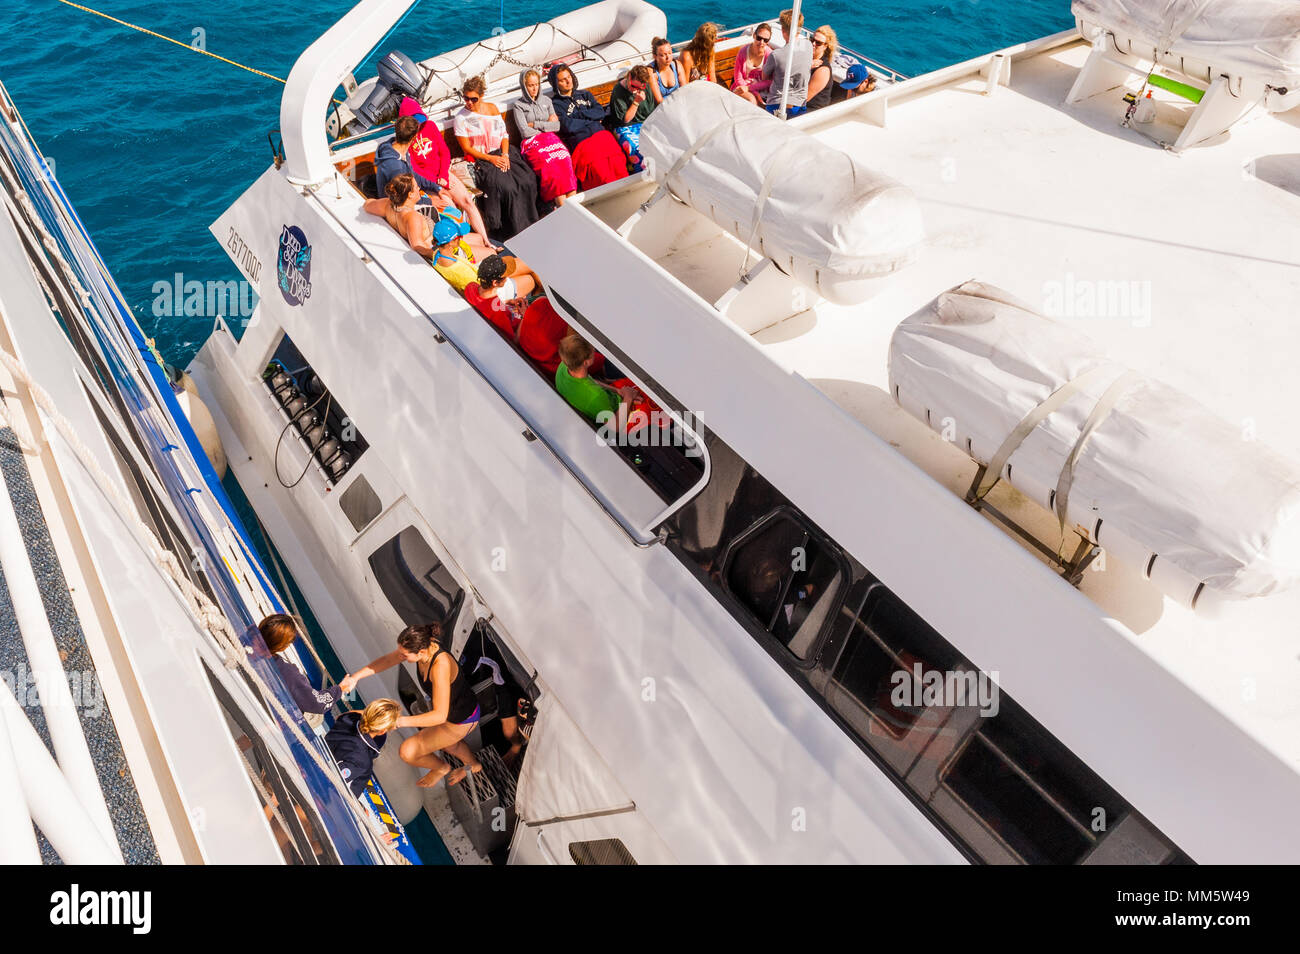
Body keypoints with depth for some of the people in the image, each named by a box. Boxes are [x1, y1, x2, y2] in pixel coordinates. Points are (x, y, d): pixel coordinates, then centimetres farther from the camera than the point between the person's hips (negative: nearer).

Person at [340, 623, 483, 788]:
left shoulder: (440, 665, -41)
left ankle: (441, 768, 25)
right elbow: (386, 660, -2)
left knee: (407, 752, -6)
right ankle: (472, 765, 63)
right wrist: (355, 677, -12)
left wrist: (399, 721, -41)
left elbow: (440, 716, -39)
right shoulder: (423, 645, -19)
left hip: (460, 720, -8)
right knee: (443, 740, 36)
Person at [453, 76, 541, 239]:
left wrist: (505, 155, -7)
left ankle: (530, 222, -2)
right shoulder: (461, 119, -4)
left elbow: (504, 134, 11)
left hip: (502, 153, 5)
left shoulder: (492, 108, 9)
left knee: (528, 180, -19)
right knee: (506, 187, -30)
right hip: (480, 159, -5)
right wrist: (490, 159, -15)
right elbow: (467, 148, -6)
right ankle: (514, 231, -15)